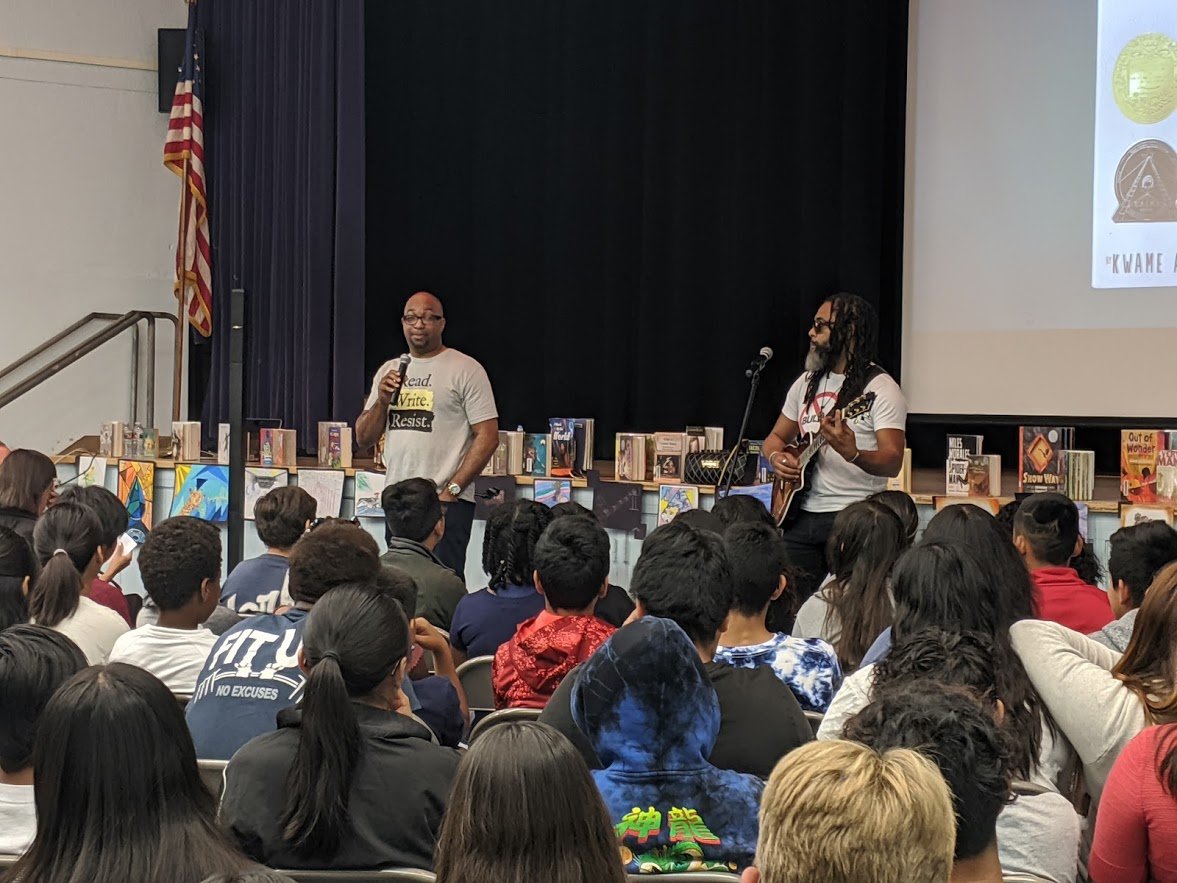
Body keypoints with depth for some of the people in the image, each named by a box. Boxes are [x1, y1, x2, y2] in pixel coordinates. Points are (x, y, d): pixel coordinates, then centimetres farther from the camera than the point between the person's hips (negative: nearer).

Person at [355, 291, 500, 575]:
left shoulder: (466, 370, -2)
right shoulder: (388, 370, 16)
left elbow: (487, 437, -8)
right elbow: (363, 438, 16)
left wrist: (450, 491, -14)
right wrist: (382, 401, -3)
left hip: (447, 502, -6)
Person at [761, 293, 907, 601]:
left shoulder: (880, 389, -7)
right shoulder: (807, 383, 14)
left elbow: (893, 463, -18)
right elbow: (775, 437, 24)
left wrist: (852, 453, -38)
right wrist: (776, 457, 0)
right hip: (801, 514, 6)